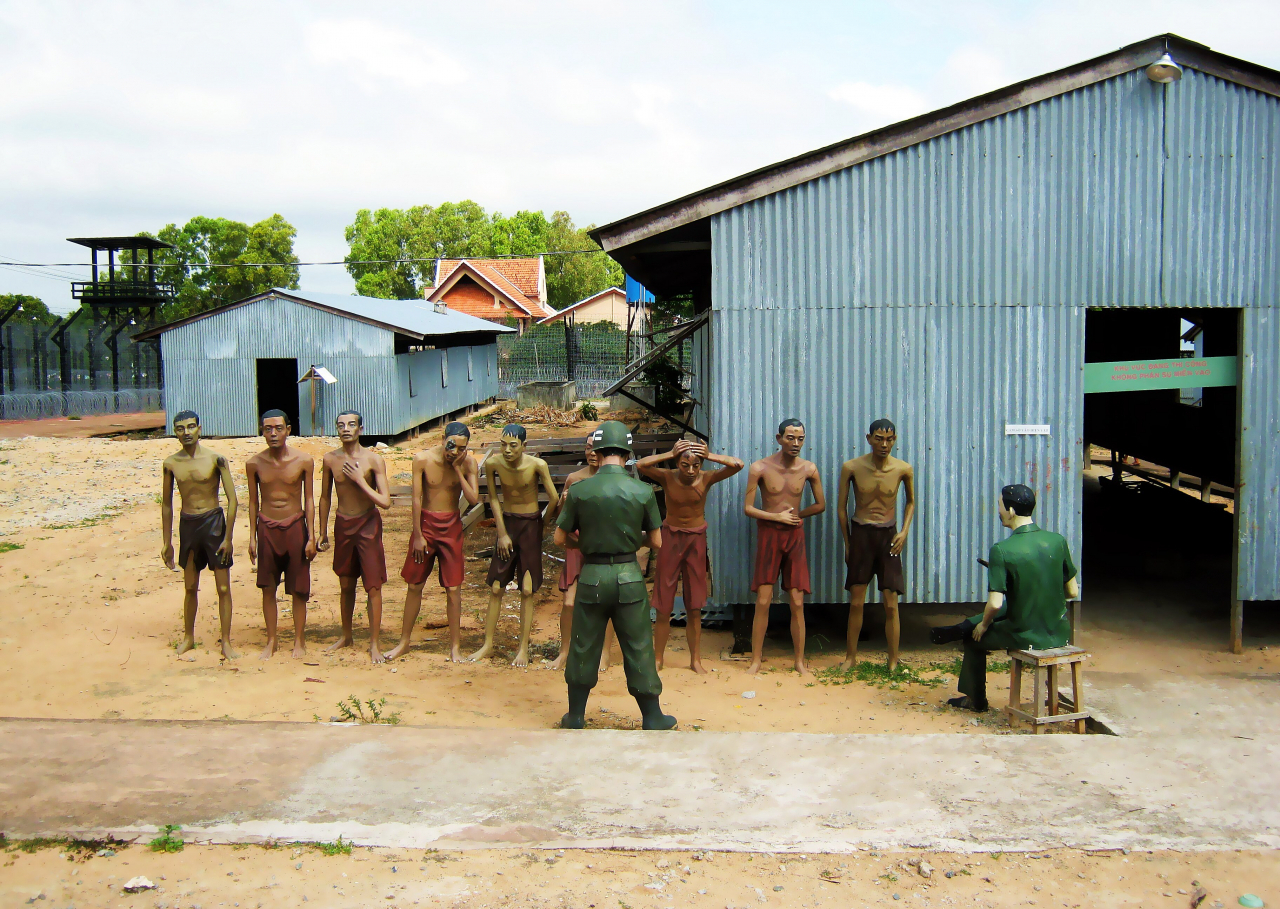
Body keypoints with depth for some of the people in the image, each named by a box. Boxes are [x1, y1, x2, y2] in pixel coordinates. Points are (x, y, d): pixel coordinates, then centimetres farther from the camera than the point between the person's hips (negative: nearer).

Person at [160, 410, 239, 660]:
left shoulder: (216, 459, -10)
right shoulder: (171, 463, 0)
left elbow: (232, 499, -9)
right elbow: (166, 504, 10)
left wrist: (227, 538, -11)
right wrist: (166, 543, 11)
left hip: (213, 521, -3)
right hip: (187, 524, 3)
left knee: (223, 587, 1)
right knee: (190, 587, 14)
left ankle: (226, 641, 11)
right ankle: (188, 637, 30)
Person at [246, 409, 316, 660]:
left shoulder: (304, 461, -7)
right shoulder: (255, 463, -2)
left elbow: (309, 499, -1)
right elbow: (253, 501, 6)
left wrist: (311, 536, -4)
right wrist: (252, 537, 5)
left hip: (294, 526, -1)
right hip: (267, 527, 2)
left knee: (298, 588, 5)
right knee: (268, 588, 7)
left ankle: (299, 640, 17)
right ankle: (271, 641, 19)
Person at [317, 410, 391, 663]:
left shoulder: (373, 459, -13)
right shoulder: (330, 459, -2)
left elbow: (385, 502, -17)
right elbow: (325, 498, 10)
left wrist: (359, 479, -22)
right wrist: (323, 534, 13)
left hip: (368, 524, -4)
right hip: (343, 524, 4)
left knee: (373, 586, -3)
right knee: (346, 585, 16)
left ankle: (374, 644, 7)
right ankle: (346, 636, 33)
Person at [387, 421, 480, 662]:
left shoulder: (468, 463, -9)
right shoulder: (423, 459, -11)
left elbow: (473, 499, -19)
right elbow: (416, 498, -7)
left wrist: (457, 469, -22)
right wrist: (417, 535, -7)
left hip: (451, 526, 0)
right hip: (425, 523, 0)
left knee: (453, 588, 0)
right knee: (414, 585, 9)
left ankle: (455, 646, 10)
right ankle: (404, 641, 22)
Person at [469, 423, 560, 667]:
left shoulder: (537, 465, -22)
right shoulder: (493, 463, -14)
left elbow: (554, 499, -14)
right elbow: (493, 499, -2)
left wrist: (542, 525, 0)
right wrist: (502, 534, -2)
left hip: (531, 524, -2)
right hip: (507, 522, 3)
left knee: (527, 590, 0)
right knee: (495, 588, 6)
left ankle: (523, 648, 11)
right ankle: (488, 644, 18)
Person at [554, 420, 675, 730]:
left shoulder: (579, 490, -8)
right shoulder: (642, 491, -8)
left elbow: (561, 538, 1)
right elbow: (657, 543, 0)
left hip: (592, 576, 0)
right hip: (629, 577, 0)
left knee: (584, 647, 13)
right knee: (638, 649, 9)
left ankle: (576, 716, 25)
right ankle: (652, 718, 19)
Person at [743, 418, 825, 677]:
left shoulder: (809, 469, -2)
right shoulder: (760, 468, -10)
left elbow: (820, 505, 10)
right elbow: (748, 508, -8)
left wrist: (795, 515, 1)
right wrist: (778, 516, -13)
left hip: (795, 535, 2)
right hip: (768, 535, -2)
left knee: (797, 603, 2)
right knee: (763, 602, -1)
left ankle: (800, 661, 13)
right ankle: (756, 660, 10)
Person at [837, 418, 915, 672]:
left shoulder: (903, 469, -8)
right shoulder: (851, 467, -10)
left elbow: (910, 502, 12)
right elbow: (842, 507, 1)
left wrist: (904, 531, -1)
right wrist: (847, 543, 3)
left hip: (888, 536, 0)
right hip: (860, 534, 0)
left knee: (891, 604, 0)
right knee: (856, 602, 6)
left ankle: (893, 662, 11)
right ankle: (851, 656, 21)